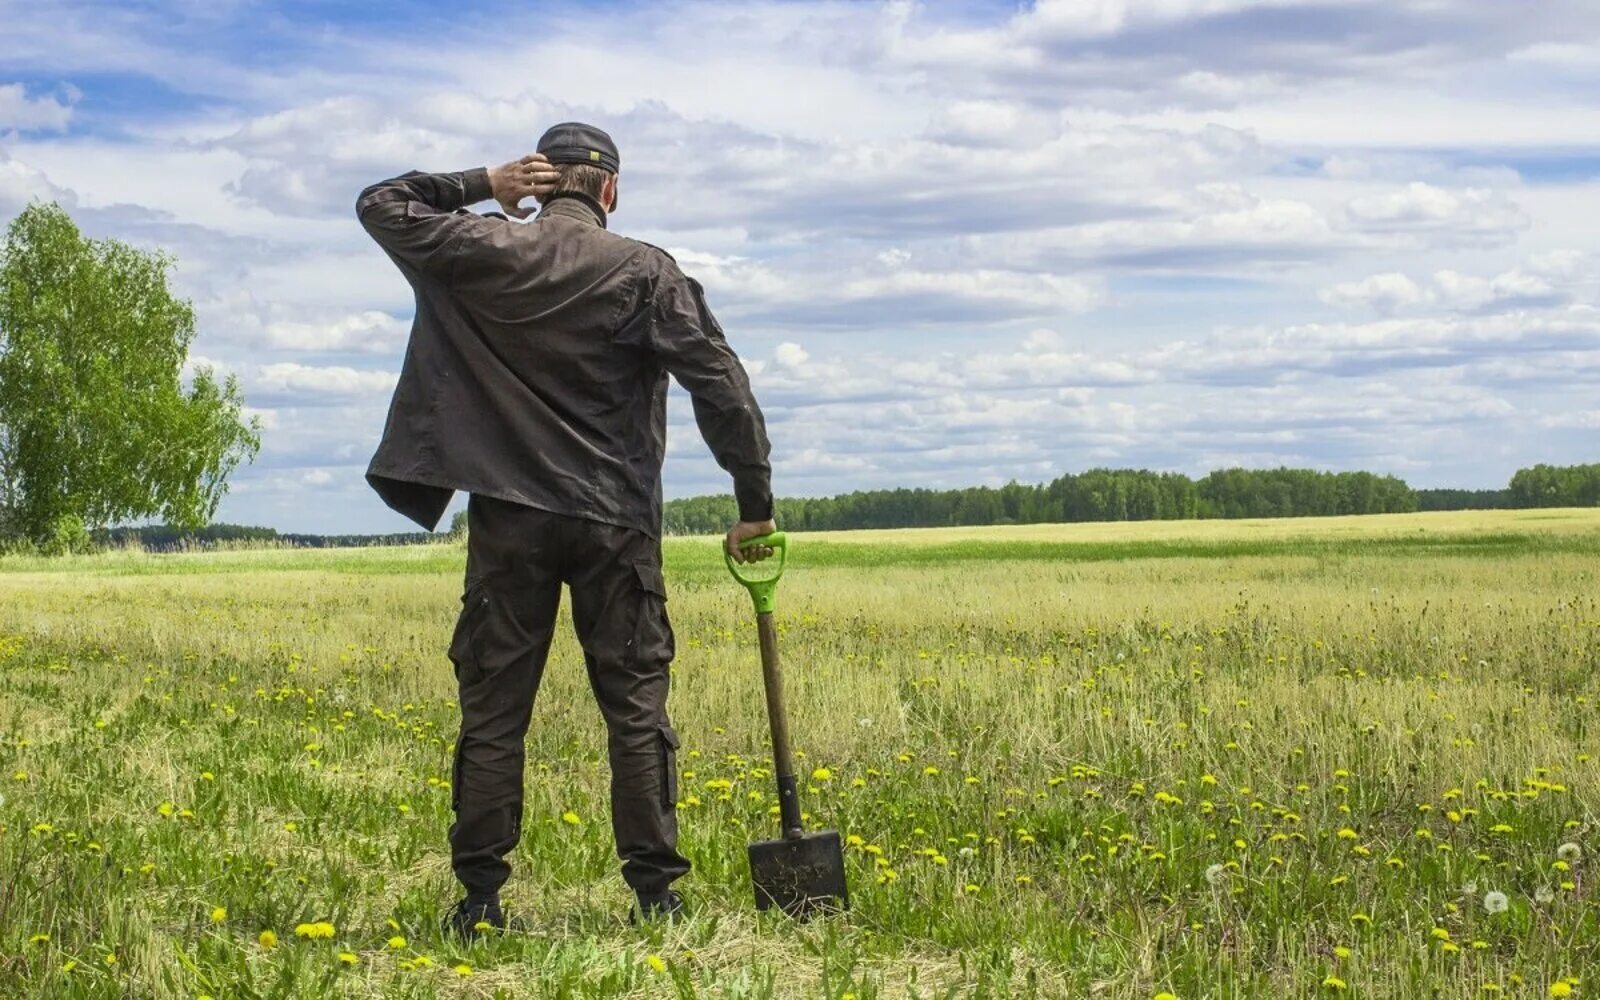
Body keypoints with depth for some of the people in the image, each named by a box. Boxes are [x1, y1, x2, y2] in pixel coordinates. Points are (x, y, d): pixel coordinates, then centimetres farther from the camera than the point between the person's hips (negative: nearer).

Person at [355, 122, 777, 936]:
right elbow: (722, 387, -7)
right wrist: (755, 503, -1)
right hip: (614, 524, -1)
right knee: (635, 708, 5)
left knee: (493, 709, 6)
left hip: (509, 519, 1)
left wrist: (482, 185, 10)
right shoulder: (645, 273, -2)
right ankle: (655, 891, 5)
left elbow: (381, 206, 14)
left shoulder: (484, 253, 0)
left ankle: (479, 897, 7)